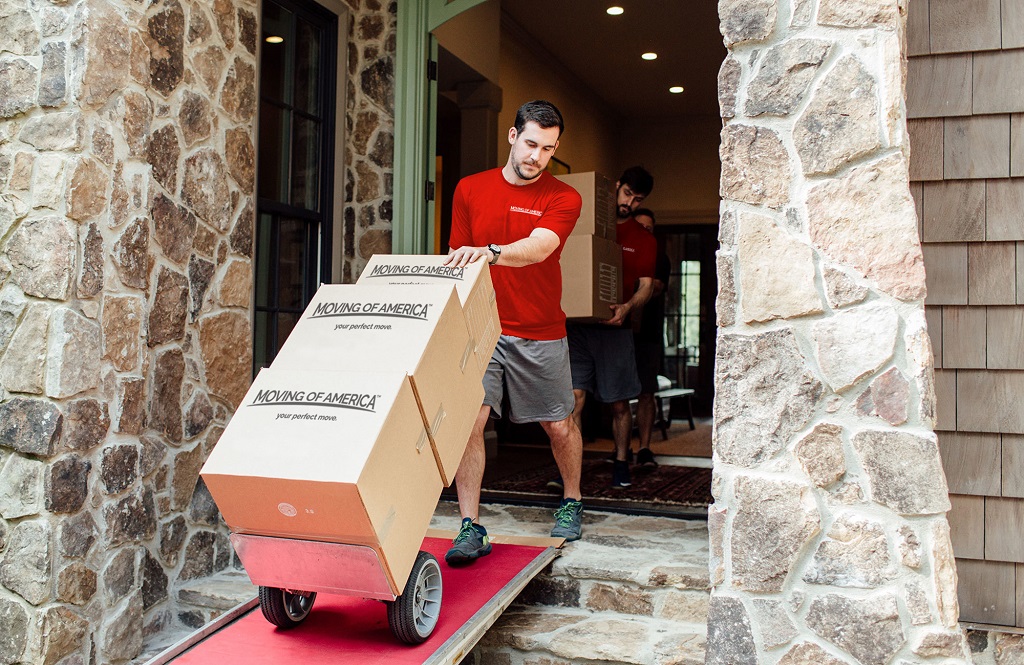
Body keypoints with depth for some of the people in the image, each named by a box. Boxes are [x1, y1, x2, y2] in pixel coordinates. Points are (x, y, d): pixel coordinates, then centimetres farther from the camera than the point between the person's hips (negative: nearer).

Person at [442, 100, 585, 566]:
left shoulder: (563, 198, -4)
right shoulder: (469, 190, 4)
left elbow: (538, 247, -24)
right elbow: (456, 260, 8)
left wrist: (490, 252, -43)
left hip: (540, 334, 0)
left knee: (559, 425, 12)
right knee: (468, 419, -14)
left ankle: (571, 503, 37)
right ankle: (470, 528, -6)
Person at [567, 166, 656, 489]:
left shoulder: (643, 239, 9)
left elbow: (645, 286, 2)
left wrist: (626, 307, -19)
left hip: (615, 327, 0)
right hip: (578, 325, 0)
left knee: (619, 403, 6)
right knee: (574, 396, -9)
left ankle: (621, 463, 23)